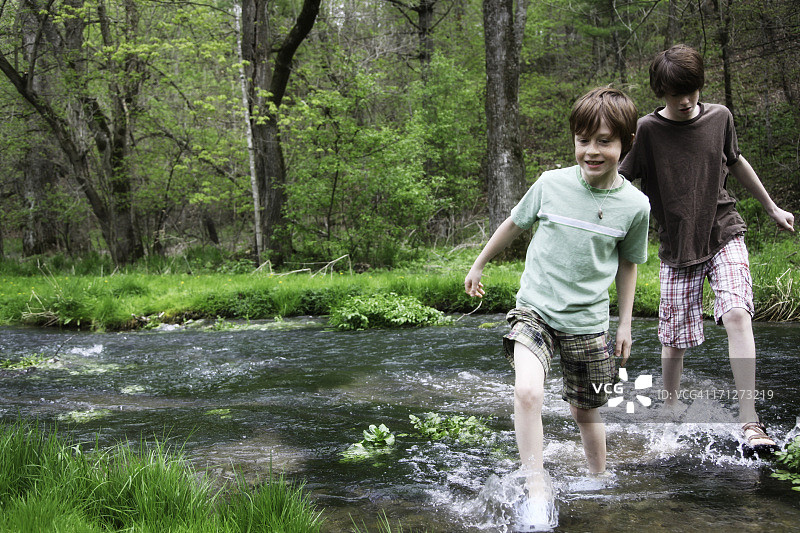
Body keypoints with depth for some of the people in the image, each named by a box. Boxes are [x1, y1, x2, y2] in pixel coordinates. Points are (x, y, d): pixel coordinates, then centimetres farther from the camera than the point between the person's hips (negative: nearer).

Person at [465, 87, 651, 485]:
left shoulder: (634, 206, -5)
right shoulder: (551, 184, -7)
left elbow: (627, 264, 11)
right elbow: (514, 224, 11)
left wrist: (625, 324, 13)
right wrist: (478, 265, 21)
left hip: (588, 322, 1)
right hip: (535, 309, -1)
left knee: (584, 411, 12)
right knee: (527, 391, -25)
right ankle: (535, 496, -18)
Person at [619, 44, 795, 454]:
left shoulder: (720, 118, 2)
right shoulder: (646, 130, -7)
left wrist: (772, 208, 28)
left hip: (724, 235, 1)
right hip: (677, 247, -1)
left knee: (736, 314, -21)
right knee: (675, 337, 3)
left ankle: (749, 421, -18)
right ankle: (671, 412, 29)